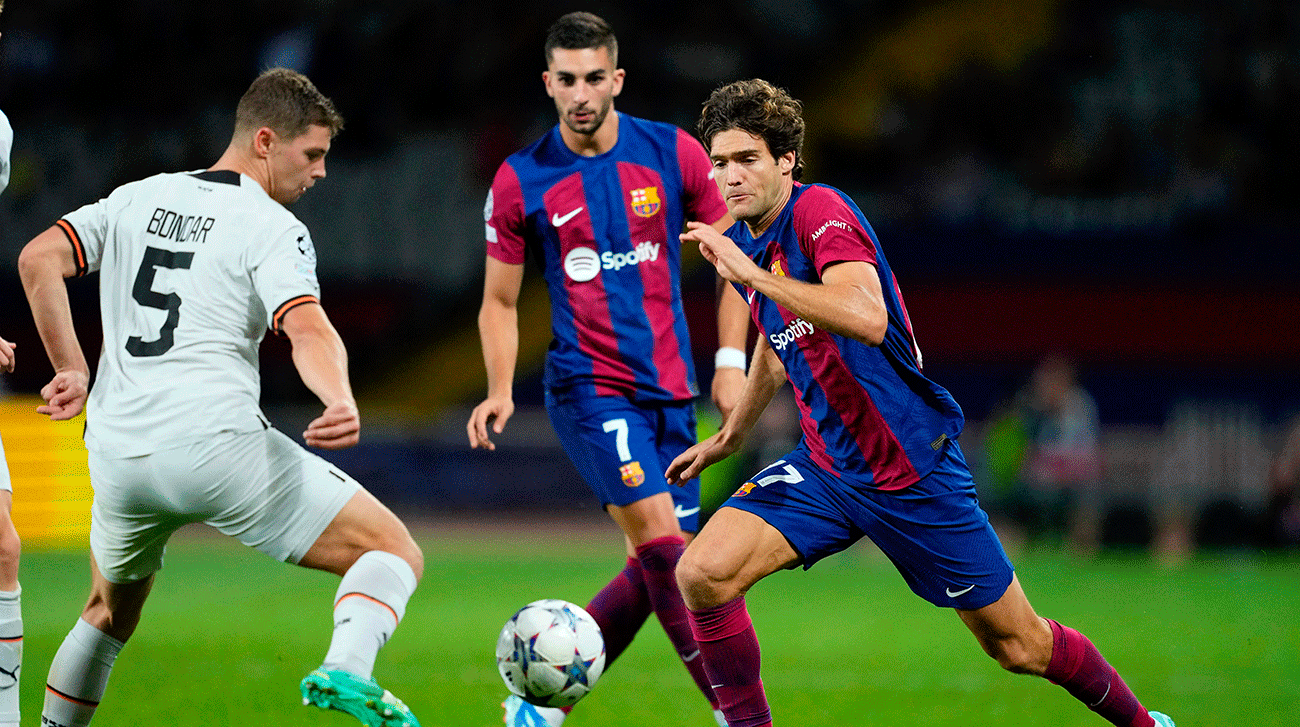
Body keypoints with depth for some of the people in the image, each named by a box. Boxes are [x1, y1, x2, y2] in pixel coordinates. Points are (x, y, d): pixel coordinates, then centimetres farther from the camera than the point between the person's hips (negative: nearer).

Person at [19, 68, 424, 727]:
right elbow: (307, 329, -19)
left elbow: (38, 260, 8)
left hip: (115, 451, 6)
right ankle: (346, 669, -28)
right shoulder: (273, 229, -1)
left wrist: (72, 370, 11)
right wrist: (341, 401, -34)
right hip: (218, 442, -6)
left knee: (111, 614, 32)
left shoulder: (137, 198, 16)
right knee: (395, 553, -2)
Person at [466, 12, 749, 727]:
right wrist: (499, 390, -6)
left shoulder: (673, 154, 1)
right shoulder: (519, 181, -2)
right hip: (587, 385, -4)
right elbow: (500, 300, 7)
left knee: (655, 569, 4)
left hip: (671, 388, 4)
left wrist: (730, 360, 0)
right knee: (664, 549, -18)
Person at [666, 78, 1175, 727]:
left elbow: (867, 319, -38)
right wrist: (729, 437, 33)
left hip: (914, 469, -6)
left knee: (1019, 647, 5)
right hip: (823, 469, 6)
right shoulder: (742, 245, 5)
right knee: (701, 572, -18)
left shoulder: (820, 211, -19)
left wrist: (752, 273, -38)